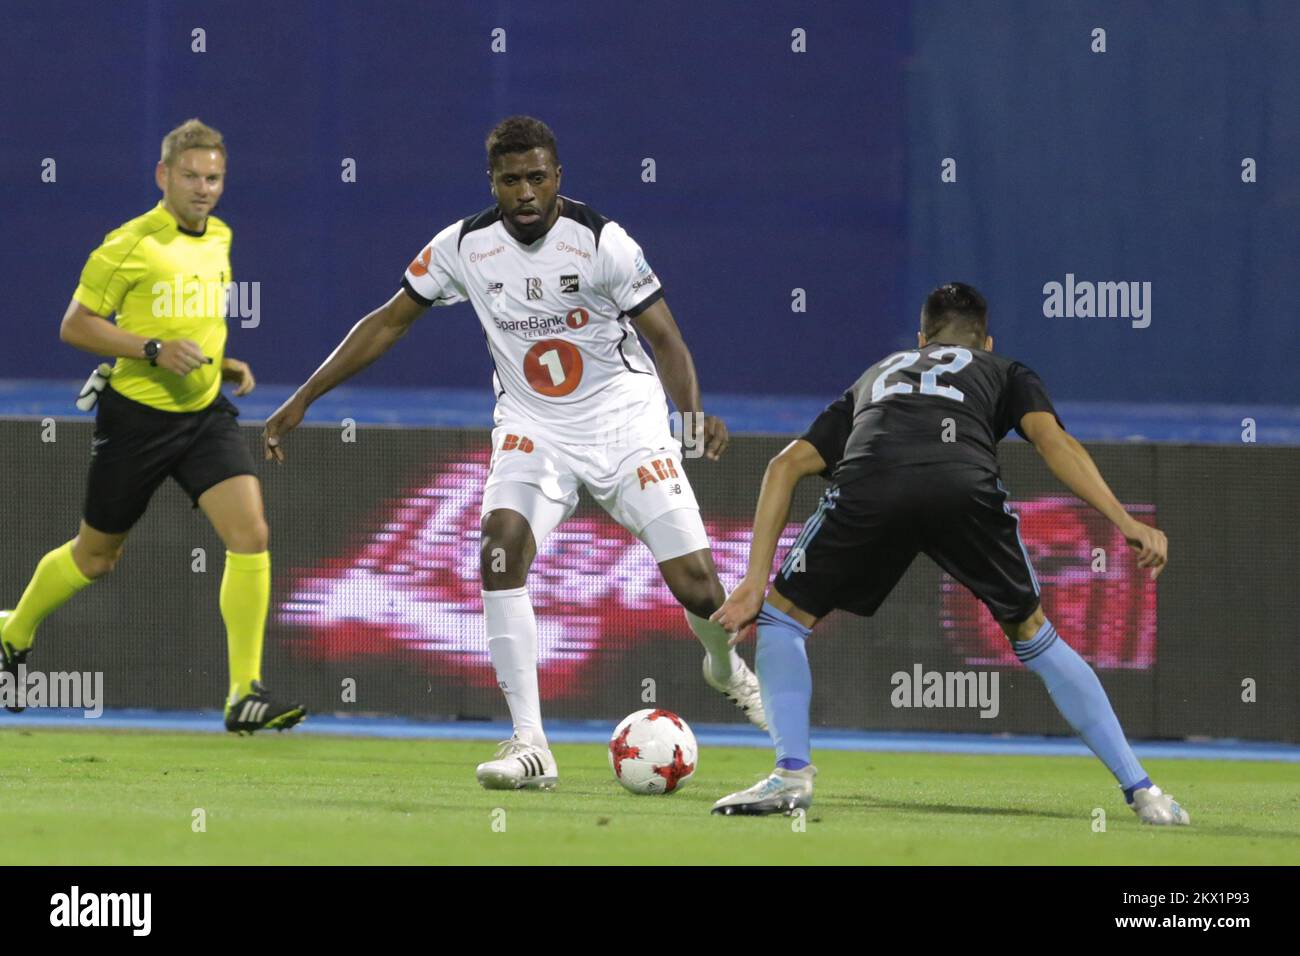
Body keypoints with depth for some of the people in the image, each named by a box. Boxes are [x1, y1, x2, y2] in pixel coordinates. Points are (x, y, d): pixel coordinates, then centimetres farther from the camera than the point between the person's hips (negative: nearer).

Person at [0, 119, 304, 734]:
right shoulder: (130, 245, -13)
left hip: (205, 413, 5)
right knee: (95, 556, 10)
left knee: (250, 533, -15)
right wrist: (154, 351, -22)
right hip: (137, 416, -5)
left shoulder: (219, 239, 8)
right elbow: (75, 325, -12)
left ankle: (245, 695, -13)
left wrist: (223, 363, 9)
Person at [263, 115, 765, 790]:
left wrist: (693, 412, -32)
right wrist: (302, 399, 1)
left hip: (623, 423, -2)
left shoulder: (600, 241, -15)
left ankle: (725, 664, 32)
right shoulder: (464, 246, -7)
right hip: (533, 429, 2)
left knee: (695, 583, -8)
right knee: (502, 545, -26)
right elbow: (389, 321, 4)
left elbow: (663, 337, -13)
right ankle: (529, 746, -25)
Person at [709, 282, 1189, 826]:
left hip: (867, 484, 0)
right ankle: (1140, 790, 17)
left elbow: (787, 465, 30)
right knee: (1032, 634, 21)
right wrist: (1124, 521, 7)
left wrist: (757, 580, 27)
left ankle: (791, 773, 6)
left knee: (781, 618, 24)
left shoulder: (875, 377, 42)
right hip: (967, 486, 0)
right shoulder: (1005, 374, 38)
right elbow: (1052, 439, 15)